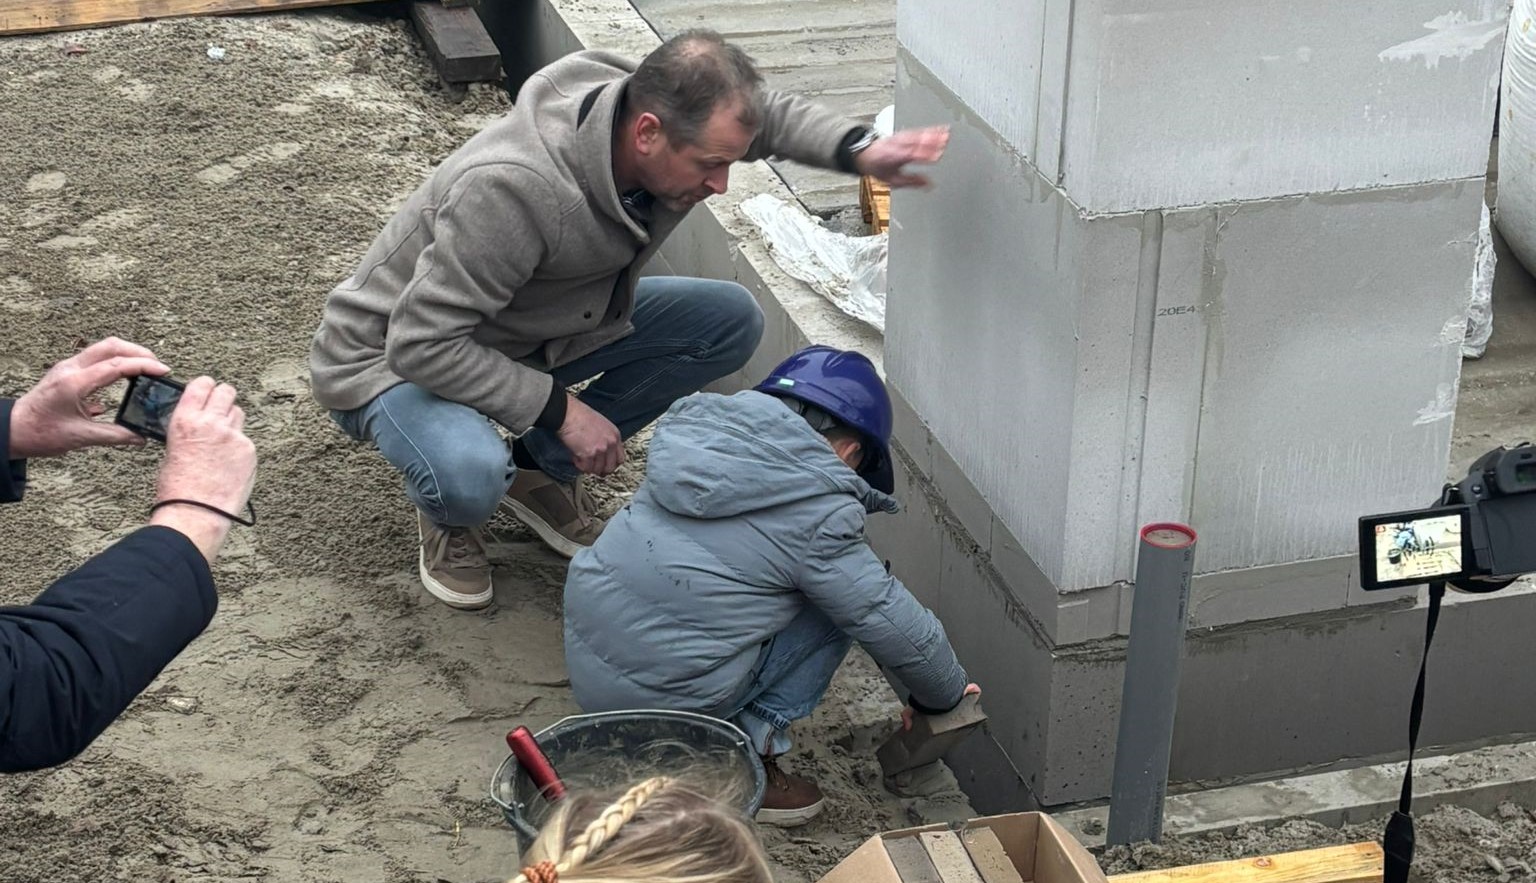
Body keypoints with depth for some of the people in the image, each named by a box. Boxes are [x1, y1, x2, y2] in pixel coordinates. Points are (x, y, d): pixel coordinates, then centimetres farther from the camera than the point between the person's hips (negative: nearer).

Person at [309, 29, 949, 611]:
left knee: (729, 322, -6)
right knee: (470, 479, -40)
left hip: (532, 332, 7)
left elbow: (772, 115, 4)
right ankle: (448, 513, 1)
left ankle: (544, 470, 6)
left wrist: (861, 152, -16)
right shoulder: (512, 188, -41)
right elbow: (423, 343, -35)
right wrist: (560, 408, -29)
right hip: (395, 356, -7)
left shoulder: (674, 125, -18)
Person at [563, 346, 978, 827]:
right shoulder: (819, 516, -12)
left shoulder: (695, 428, 7)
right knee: (838, 601, 4)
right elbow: (893, 625, -4)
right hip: (665, 697, -7)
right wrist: (947, 693, 16)